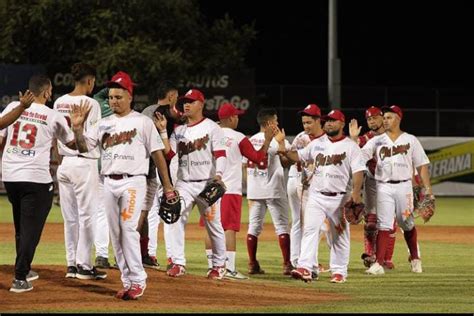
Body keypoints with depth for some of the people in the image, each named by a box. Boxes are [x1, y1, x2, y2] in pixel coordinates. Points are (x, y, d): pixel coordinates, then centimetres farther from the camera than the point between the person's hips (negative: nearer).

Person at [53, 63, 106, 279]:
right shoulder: (90, 104, -10)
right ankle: (84, 265, -2)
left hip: (64, 162, 6)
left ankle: (72, 264, 13)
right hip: (84, 162, -6)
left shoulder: (59, 103, 8)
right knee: (87, 215, -1)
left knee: (70, 216, 11)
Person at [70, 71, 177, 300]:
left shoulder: (142, 122, 1)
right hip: (109, 183, 5)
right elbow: (84, 148, 8)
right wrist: (77, 128, -11)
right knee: (115, 233, 5)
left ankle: (138, 281, -13)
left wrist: (167, 186, -3)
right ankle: (128, 281, 11)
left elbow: (157, 154, 0)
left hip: (133, 181, -5)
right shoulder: (104, 124, 13)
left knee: (128, 228, -16)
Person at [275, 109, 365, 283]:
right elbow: (299, 156, 18)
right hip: (316, 196, 3)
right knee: (310, 229, -12)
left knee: (340, 235, 5)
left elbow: (358, 171, -11)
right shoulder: (317, 144, 11)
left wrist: (356, 192, -25)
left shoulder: (351, 147, -4)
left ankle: (339, 271, 14)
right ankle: (305, 267, -20)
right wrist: (284, 150, -3)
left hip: (339, 198, -3)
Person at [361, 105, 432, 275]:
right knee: (383, 225, -7)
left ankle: (415, 258, 28)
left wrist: (427, 188, -3)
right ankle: (378, 263, -13)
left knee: (407, 224, 9)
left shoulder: (410, 140, 5)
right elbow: (359, 156, -3)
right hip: (383, 187, 0)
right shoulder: (377, 141, 8)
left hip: (403, 186, 0)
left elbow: (422, 164, 4)